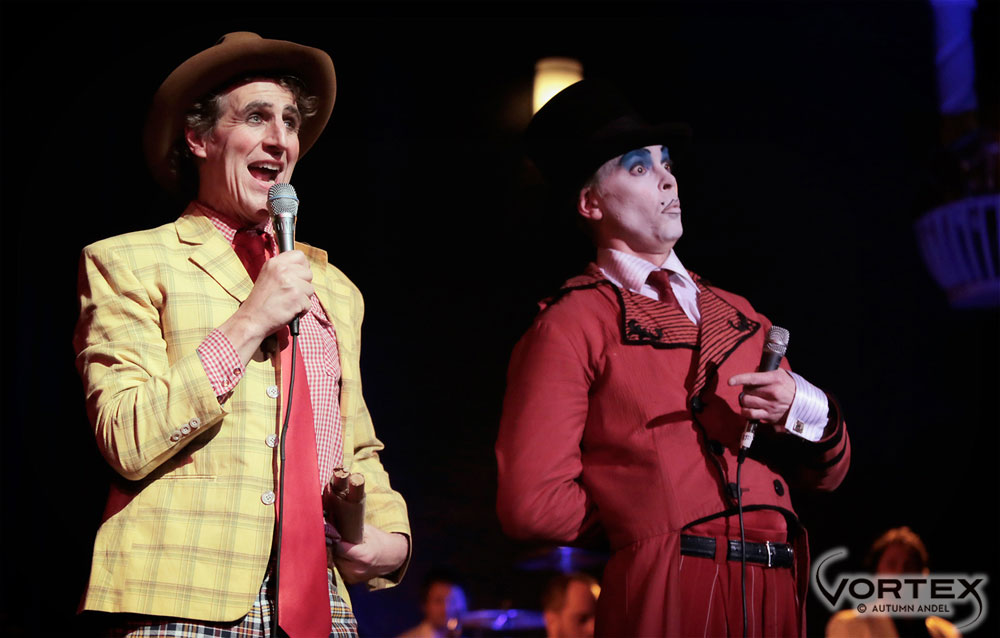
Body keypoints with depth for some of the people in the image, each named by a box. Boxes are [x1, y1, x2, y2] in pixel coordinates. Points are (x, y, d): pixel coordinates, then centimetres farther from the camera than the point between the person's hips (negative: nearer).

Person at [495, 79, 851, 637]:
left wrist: (802, 410, -5)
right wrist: (642, 512, 1)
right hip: (670, 593, -6)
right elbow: (532, 503, -11)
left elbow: (826, 473, 16)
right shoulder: (571, 325, -1)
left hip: (778, 592, 6)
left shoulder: (736, 315, 20)